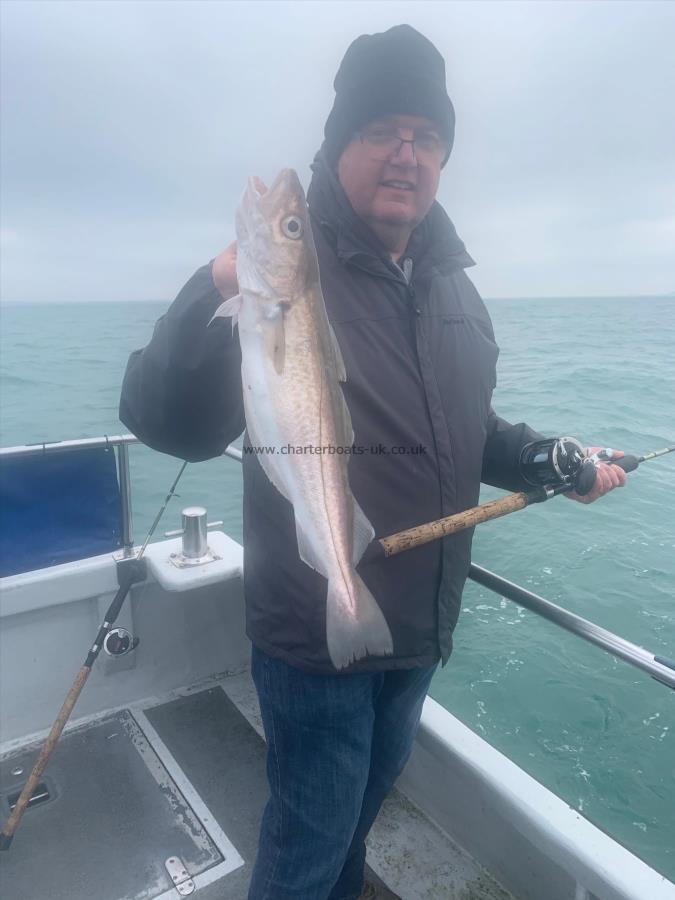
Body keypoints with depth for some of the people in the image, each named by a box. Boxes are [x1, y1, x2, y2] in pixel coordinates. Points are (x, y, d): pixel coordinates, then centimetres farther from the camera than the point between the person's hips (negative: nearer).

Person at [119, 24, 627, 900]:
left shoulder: (453, 285, 5)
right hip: (316, 633, -6)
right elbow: (170, 425, -27)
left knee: (370, 792, 30)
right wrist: (219, 293, -43)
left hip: (423, 626, 7)